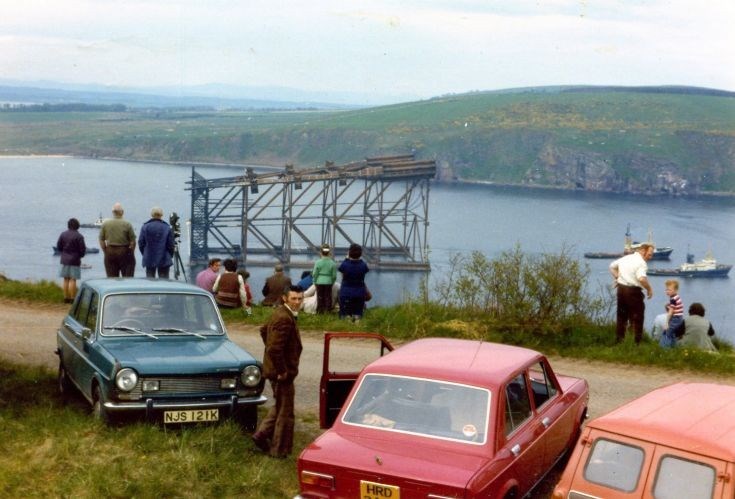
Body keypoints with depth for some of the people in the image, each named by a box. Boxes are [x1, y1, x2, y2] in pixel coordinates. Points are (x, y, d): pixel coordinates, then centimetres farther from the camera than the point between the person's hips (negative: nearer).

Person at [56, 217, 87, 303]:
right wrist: (81, 255, 10)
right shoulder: (79, 236, -13)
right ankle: (72, 298, -4)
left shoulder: (63, 234, 2)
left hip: (65, 260, 5)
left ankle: (66, 298, 13)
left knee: (66, 279, 11)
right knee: (73, 280, -3)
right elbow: (83, 249, -11)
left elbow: (58, 246, 6)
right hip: (75, 260, -5)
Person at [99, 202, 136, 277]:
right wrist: (131, 253, 6)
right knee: (128, 279, 4)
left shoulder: (105, 224, -1)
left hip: (110, 252, 3)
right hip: (124, 252, -2)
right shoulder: (127, 224, -8)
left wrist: (106, 252, 11)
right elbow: (132, 241, -7)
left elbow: (101, 241, 2)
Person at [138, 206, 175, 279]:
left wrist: (145, 254, 14)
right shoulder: (167, 228, -6)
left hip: (149, 259, 2)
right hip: (164, 259, -2)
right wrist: (170, 256, 10)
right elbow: (171, 245, -5)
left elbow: (141, 243, 0)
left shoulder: (145, 227, -2)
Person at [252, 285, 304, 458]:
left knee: (279, 406, 25)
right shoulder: (284, 319, -25)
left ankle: (262, 435, 27)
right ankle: (279, 450, 13)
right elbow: (275, 348, -31)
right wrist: (282, 371, -21)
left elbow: (263, 330, 24)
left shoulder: (281, 313, 8)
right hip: (282, 372, -10)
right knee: (285, 412, 3)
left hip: (275, 369, 10)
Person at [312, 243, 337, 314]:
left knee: (320, 297, 9)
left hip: (319, 282, 0)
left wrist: (315, 281, 11)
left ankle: (320, 310, 12)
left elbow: (314, 274, -5)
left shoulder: (318, 262, -10)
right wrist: (332, 282, 14)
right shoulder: (332, 263, -7)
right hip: (328, 282, 1)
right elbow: (334, 275, -2)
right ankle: (328, 310, 10)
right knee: (328, 296, 9)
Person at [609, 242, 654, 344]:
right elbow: (641, 278, -28)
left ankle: (619, 341, 22)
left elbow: (612, 266, 24)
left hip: (621, 289, 8)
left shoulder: (625, 258, 11)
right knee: (637, 319, 2)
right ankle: (636, 342, 2)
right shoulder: (641, 263, -14)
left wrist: (617, 278, 23)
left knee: (622, 317, 17)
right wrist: (649, 289, -15)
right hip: (633, 291, -8)